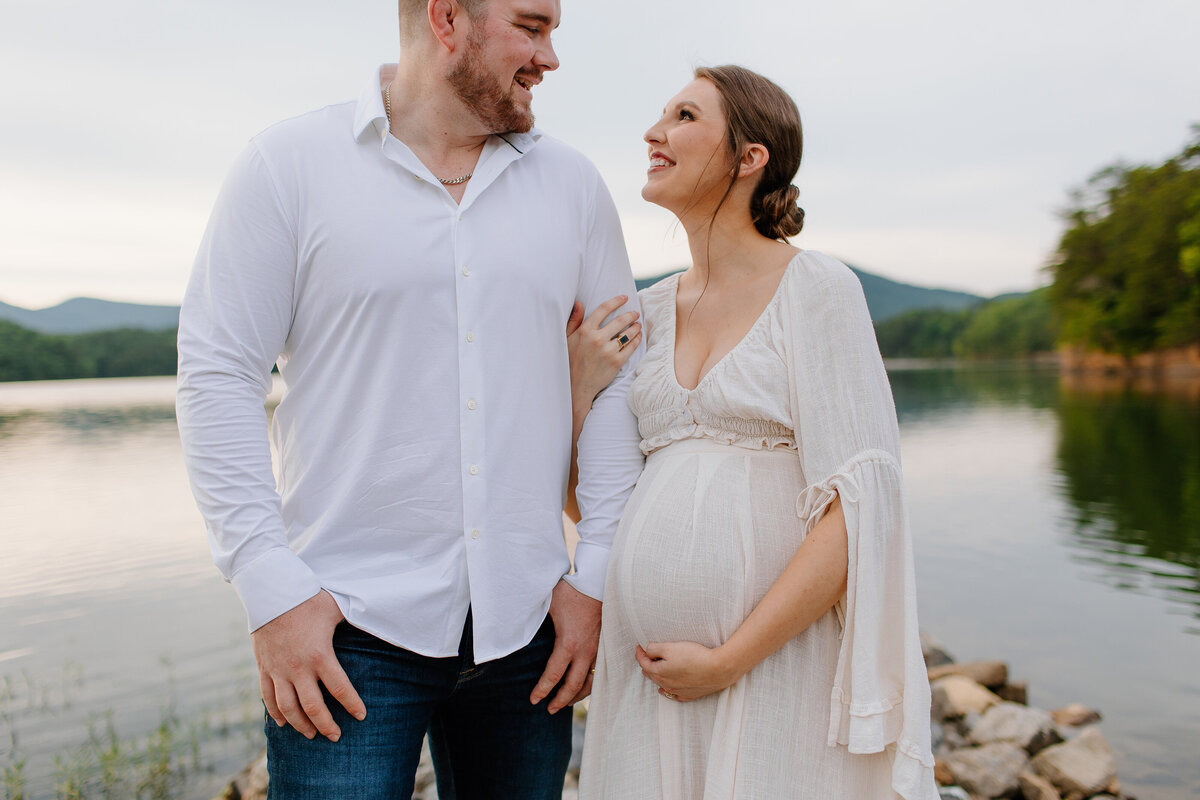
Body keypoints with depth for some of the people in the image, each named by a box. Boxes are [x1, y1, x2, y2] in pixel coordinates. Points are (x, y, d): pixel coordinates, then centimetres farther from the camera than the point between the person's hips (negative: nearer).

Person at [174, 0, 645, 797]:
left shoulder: (572, 184, 7)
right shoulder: (291, 163, -1)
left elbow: (617, 375, 7)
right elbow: (219, 376, -4)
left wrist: (597, 575, 1)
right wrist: (272, 589, -11)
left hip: (525, 626, 3)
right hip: (349, 627, -2)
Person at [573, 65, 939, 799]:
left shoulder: (816, 289, -6)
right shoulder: (651, 311, 9)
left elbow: (858, 509, -13)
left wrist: (727, 659, -14)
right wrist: (581, 376, -2)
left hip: (775, 665, -4)